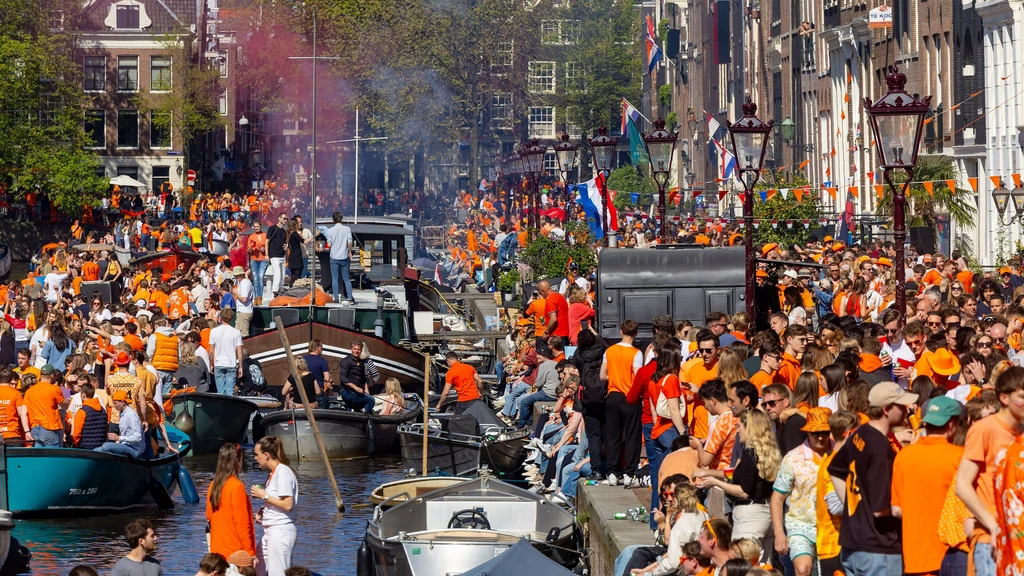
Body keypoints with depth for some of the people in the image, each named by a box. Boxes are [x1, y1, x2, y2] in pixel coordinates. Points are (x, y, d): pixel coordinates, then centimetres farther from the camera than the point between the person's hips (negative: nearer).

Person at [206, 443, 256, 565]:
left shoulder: (213, 485, 6)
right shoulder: (237, 487, -14)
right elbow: (242, 524, -14)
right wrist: (250, 553, -10)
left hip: (217, 549, 7)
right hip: (234, 550, -7)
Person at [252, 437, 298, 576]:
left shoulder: (283, 472, -14)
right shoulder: (274, 473, 15)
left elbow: (287, 505, -20)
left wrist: (264, 495, -13)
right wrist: (263, 510, 7)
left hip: (281, 532, -10)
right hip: (270, 532, 10)